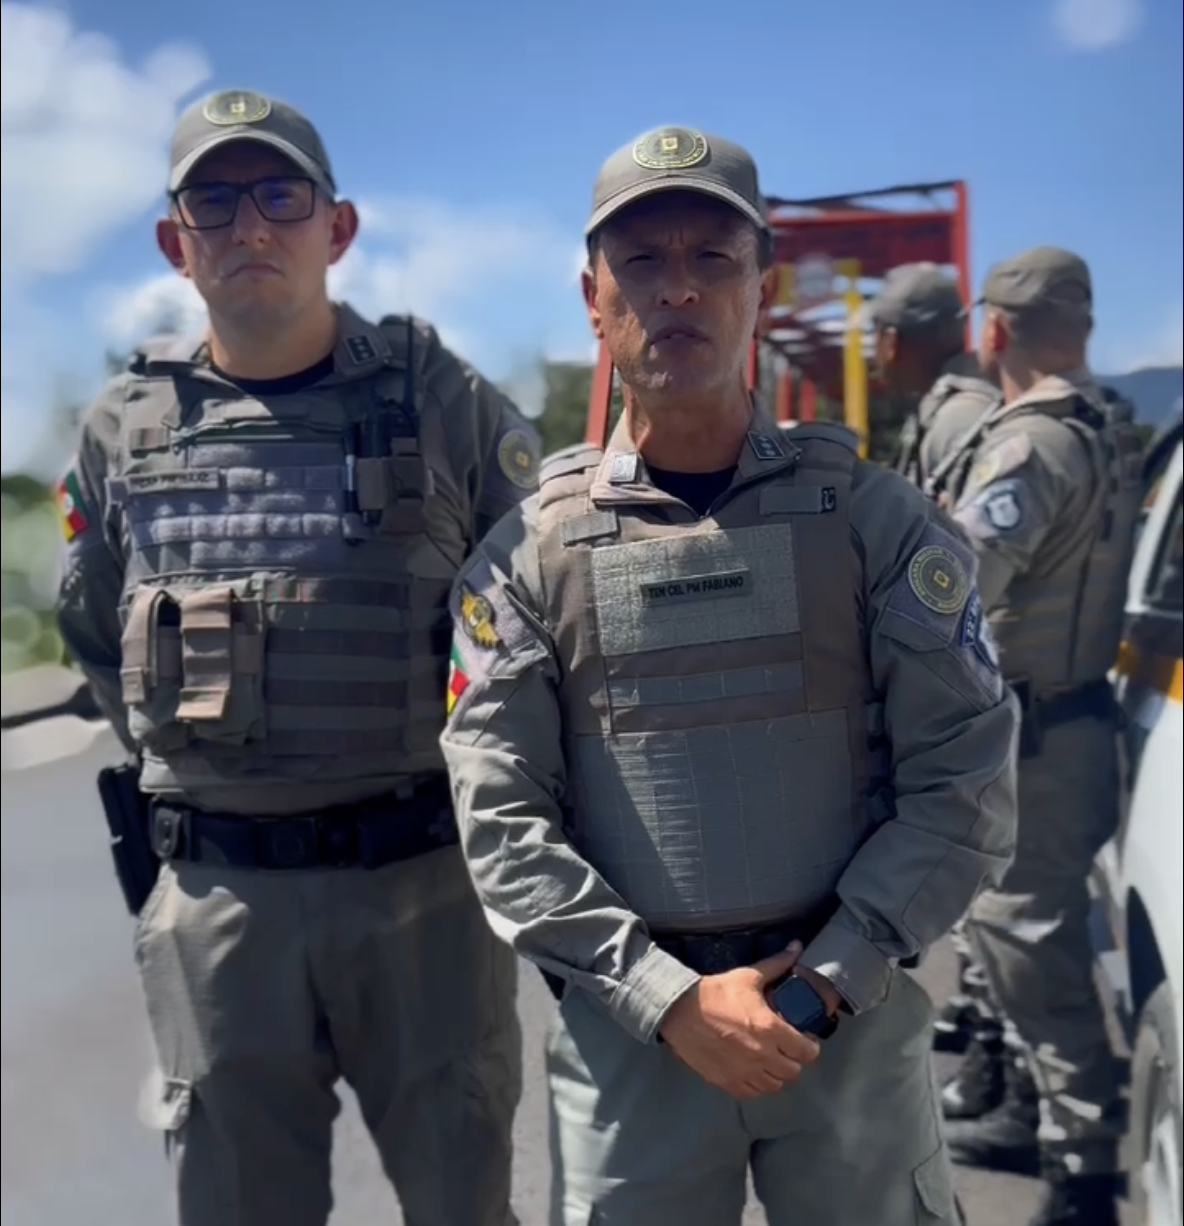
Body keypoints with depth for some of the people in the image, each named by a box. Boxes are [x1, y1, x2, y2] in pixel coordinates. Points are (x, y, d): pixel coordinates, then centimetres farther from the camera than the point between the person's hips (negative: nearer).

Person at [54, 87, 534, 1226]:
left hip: (423, 883, -2)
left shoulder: (446, 402, -4)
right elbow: (94, 628, 19)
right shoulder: (125, 425, 4)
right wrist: (179, 747, 13)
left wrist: (460, 745, 5)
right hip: (211, 897, 3)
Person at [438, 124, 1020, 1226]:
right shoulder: (530, 553, -2)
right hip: (629, 1024, 0)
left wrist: (826, 981, -11)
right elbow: (500, 820, -5)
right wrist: (670, 997, -13)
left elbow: (965, 781, -4)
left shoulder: (874, 517, -2)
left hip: (854, 1012, 1)